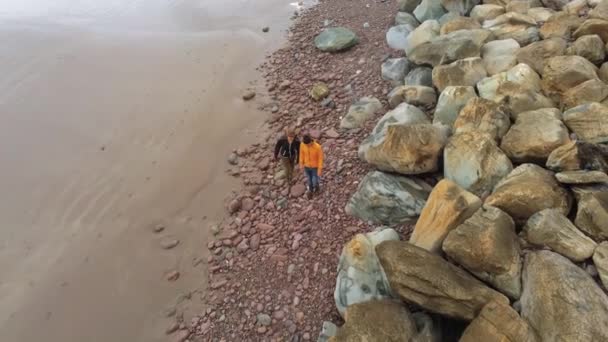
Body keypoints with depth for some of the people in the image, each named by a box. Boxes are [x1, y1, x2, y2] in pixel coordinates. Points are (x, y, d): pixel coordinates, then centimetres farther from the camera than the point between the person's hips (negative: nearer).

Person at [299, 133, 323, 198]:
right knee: (309, 179, 25)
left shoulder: (318, 147, -36)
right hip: (306, 165, 3)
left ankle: (316, 185, 53)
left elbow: (320, 158, -21)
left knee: (314, 182, 14)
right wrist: (301, 163, 5)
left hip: (315, 166, -3)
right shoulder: (302, 144, -24)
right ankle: (311, 190, 54)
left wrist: (320, 169, -14)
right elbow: (301, 153, -5)